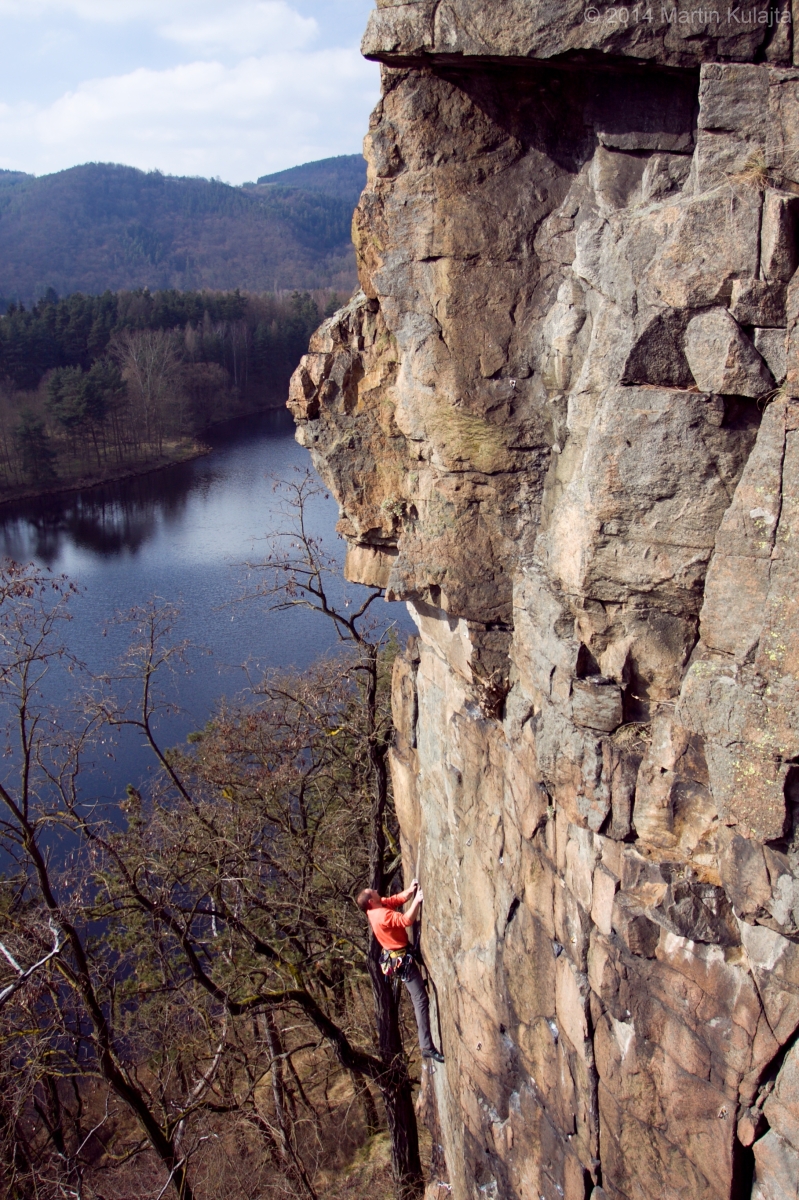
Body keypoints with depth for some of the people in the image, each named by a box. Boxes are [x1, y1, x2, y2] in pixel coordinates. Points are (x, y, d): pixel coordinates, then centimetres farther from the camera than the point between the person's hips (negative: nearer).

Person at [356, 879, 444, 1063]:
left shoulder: (378, 907, 2)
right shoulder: (382, 915, -27)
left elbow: (398, 899, 9)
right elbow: (407, 920, -36)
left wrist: (410, 891, -8)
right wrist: (417, 900, -31)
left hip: (399, 955, 11)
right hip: (403, 958, -10)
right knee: (421, 999, -12)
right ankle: (427, 1046, -14)